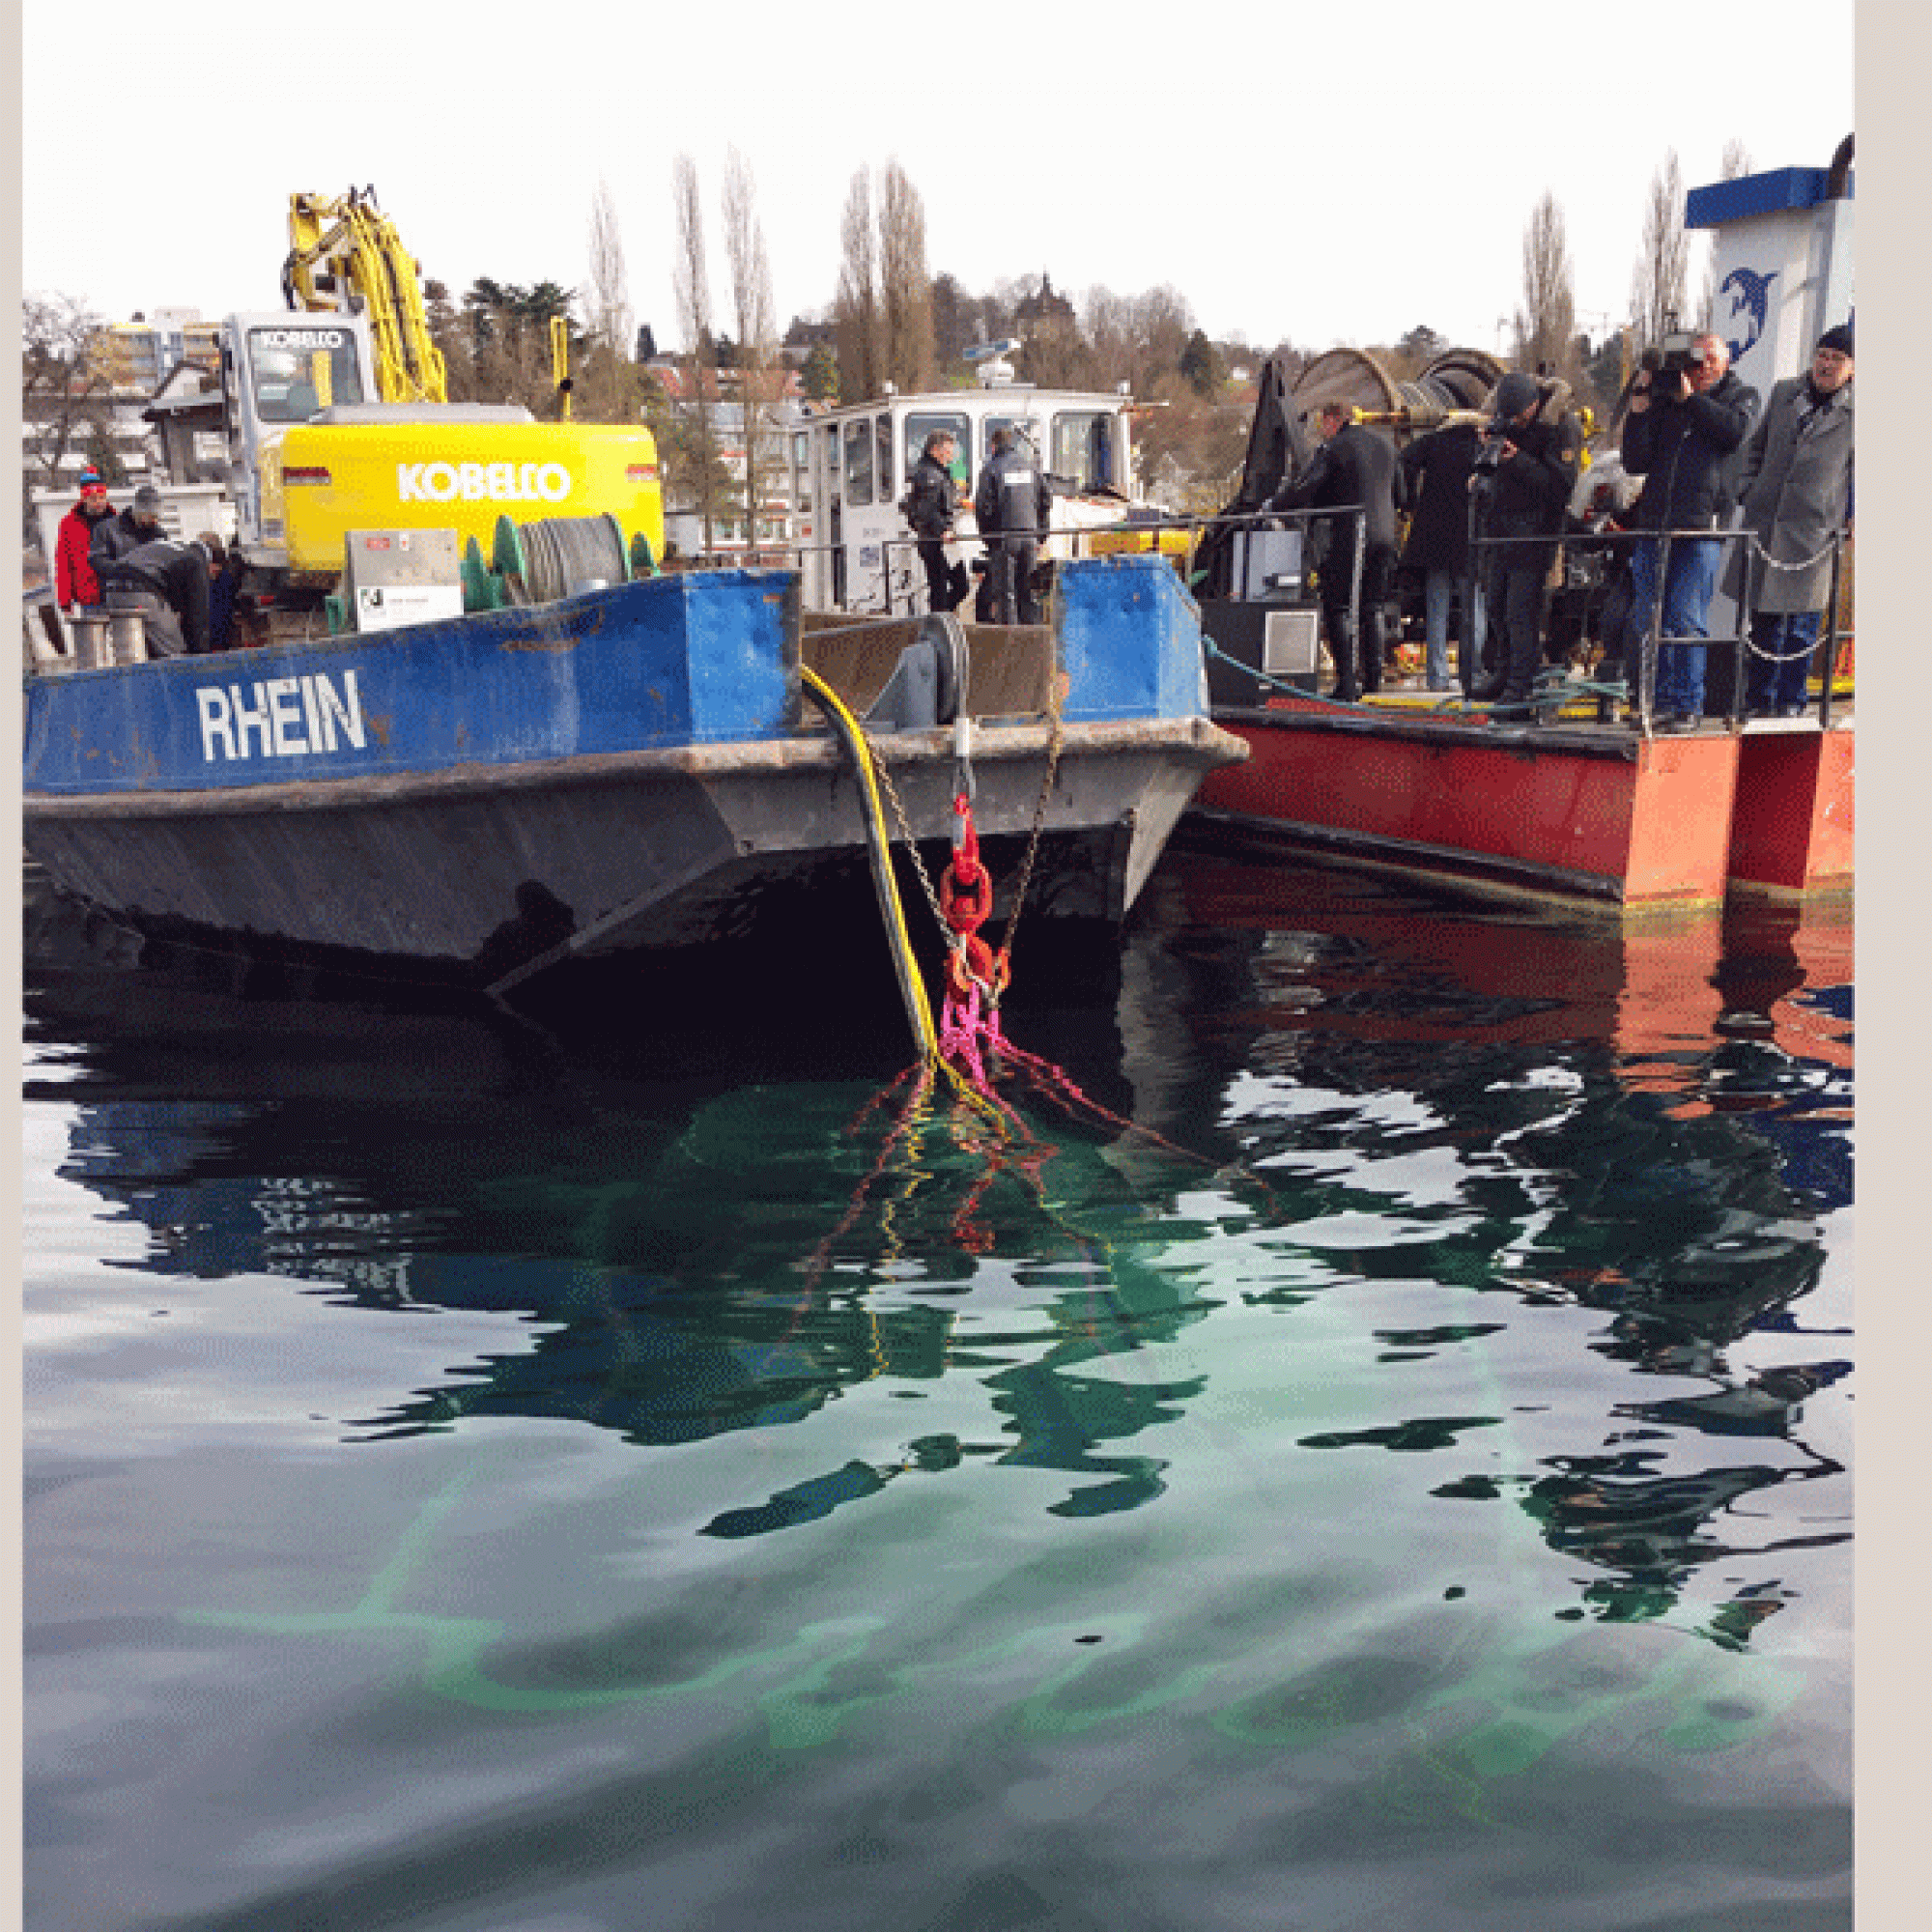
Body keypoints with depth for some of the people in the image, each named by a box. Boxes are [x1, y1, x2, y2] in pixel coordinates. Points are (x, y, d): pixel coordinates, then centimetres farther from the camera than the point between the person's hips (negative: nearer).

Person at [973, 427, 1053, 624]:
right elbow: (1046, 498, 10)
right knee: (1027, 589, 13)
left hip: (1003, 536, -4)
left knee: (1005, 591, 0)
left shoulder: (991, 468, -5)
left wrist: (986, 534, 0)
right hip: (1030, 536, 4)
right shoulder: (1029, 465, 9)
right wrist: (1040, 532, 14)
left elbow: (983, 505, -10)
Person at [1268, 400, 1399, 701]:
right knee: (1371, 609, 13)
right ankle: (1373, 681, 12)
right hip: (1383, 537, 7)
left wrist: (1273, 506, 6)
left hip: (1348, 538, -7)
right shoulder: (1383, 447, 17)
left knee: (1338, 610, -2)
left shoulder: (1334, 449, -7)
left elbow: (1302, 489, -11)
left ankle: (1346, 682, -9)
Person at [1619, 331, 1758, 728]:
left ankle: (1688, 705, 1)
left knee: (1687, 621, -7)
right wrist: (1639, 409, 0)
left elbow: (1734, 431, -10)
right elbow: (1635, 463, 9)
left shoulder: (1741, 394, 13)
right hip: (1655, 524, 3)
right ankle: (1658, 701, 11)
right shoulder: (1665, 400, 16)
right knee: (1645, 620, 2)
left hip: (1702, 528, -3)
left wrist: (1690, 398, -5)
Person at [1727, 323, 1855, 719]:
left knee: (1801, 624, 0)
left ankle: (1790, 701, 10)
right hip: (1766, 520, 3)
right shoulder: (1784, 392, 12)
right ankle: (1761, 698, 16)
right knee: (1764, 617, 6)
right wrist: (1748, 490, 9)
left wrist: (1852, 516, -1)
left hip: (1815, 528, -3)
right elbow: (1756, 446, 20)